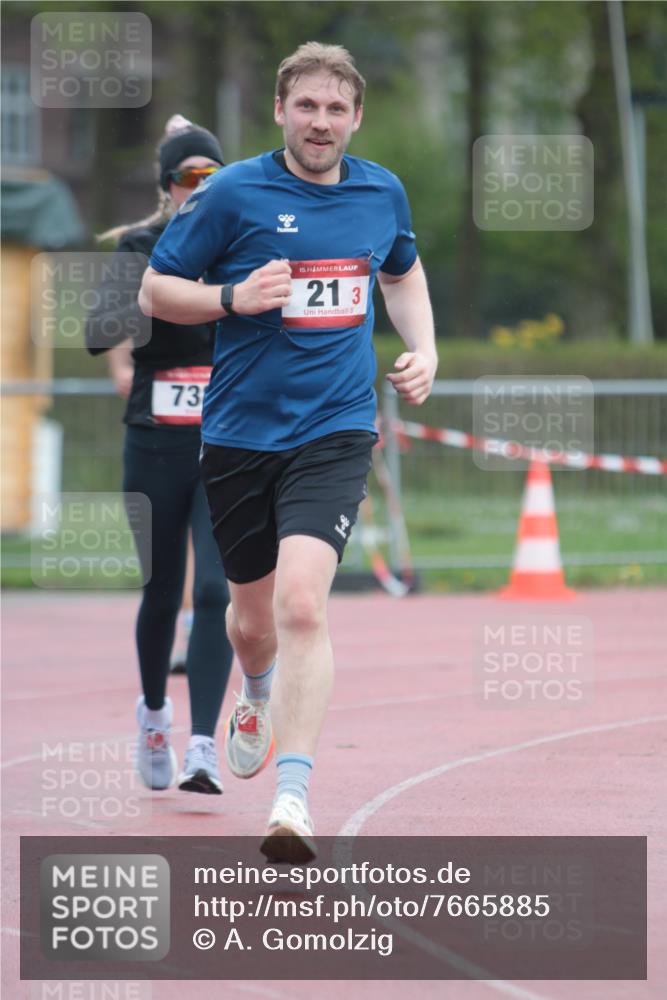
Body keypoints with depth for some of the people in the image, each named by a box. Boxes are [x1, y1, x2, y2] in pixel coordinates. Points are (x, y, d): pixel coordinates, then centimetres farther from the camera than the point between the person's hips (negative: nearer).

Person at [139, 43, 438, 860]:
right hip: (239, 433, 0)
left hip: (335, 433, 0)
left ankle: (291, 801, -24)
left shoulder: (382, 193, 6)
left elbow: (402, 272, 27)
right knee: (252, 618, 14)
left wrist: (423, 351, 11)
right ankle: (259, 699, 52)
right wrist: (233, 298, -17)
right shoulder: (232, 193, -5)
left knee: (302, 605, -20)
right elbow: (155, 290, 0)